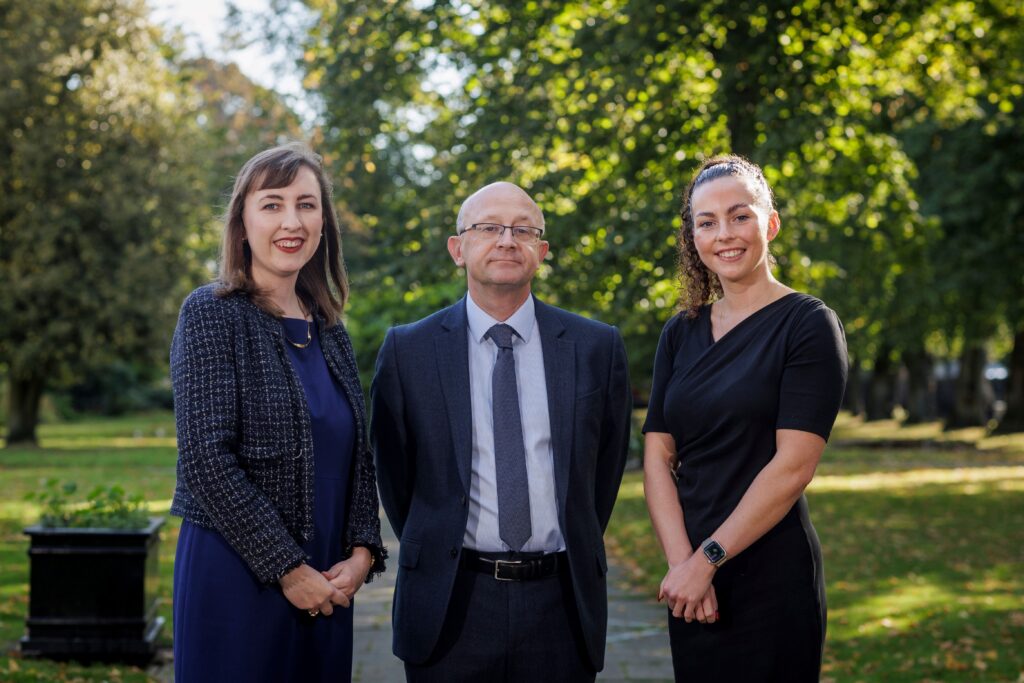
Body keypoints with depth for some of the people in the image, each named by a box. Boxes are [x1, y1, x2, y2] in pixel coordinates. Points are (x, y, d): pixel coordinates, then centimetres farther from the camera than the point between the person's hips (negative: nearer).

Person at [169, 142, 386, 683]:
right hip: (235, 577, -5)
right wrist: (287, 568, -14)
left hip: (325, 586, 6)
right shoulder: (212, 314, -7)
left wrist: (362, 552, -2)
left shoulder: (330, 333, 11)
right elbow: (206, 457, -14)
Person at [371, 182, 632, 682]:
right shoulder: (407, 350, -1)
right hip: (450, 601, -1)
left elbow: (606, 463, 10)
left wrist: (579, 555, 11)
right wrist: (434, 553, 10)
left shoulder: (597, 347, 2)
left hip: (562, 601, 1)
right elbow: (393, 471, 7)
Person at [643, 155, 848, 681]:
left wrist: (708, 559, -14)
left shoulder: (808, 324, -7)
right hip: (690, 581, 5)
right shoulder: (681, 334, 10)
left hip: (771, 577, -5)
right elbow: (657, 455, 3)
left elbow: (793, 466, -14)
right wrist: (681, 560, -11)